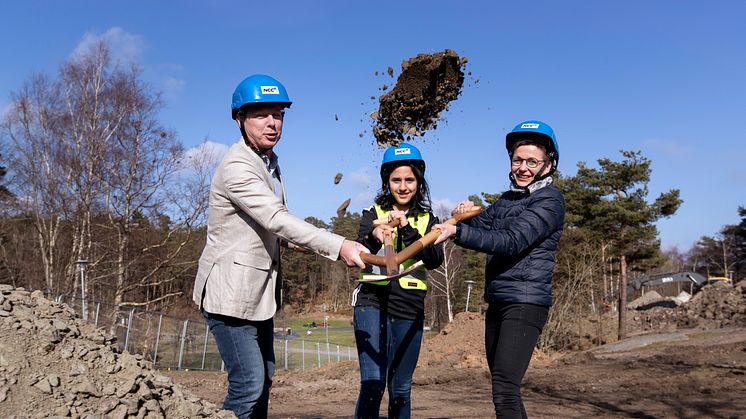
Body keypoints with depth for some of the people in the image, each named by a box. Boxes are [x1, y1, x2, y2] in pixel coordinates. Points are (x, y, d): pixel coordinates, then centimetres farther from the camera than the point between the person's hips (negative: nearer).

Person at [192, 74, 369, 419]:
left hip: (258, 292, 9)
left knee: (264, 377, 16)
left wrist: (295, 242, 4)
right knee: (249, 383, -10)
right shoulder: (237, 167, -20)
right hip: (230, 292, -9)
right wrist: (338, 246, -38)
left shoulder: (270, 162, 11)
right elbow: (277, 219, -32)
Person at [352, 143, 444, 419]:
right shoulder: (373, 214, 7)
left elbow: (434, 260, -5)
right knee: (372, 383, -13)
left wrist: (407, 229, -17)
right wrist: (373, 237, -28)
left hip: (409, 310, 2)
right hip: (373, 303, -2)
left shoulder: (427, 220, 10)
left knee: (401, 389, 9)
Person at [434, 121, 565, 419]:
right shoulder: (507, 199, 17)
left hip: (525, 302, -8)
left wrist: (458, 231, -30)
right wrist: (463, 216, -12)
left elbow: (511, 242, -20)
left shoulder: (550, 200, -8)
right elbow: (478, 228, 11)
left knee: (504, 391, -17)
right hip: (497, 302, 8)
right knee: (502, 388, 16)